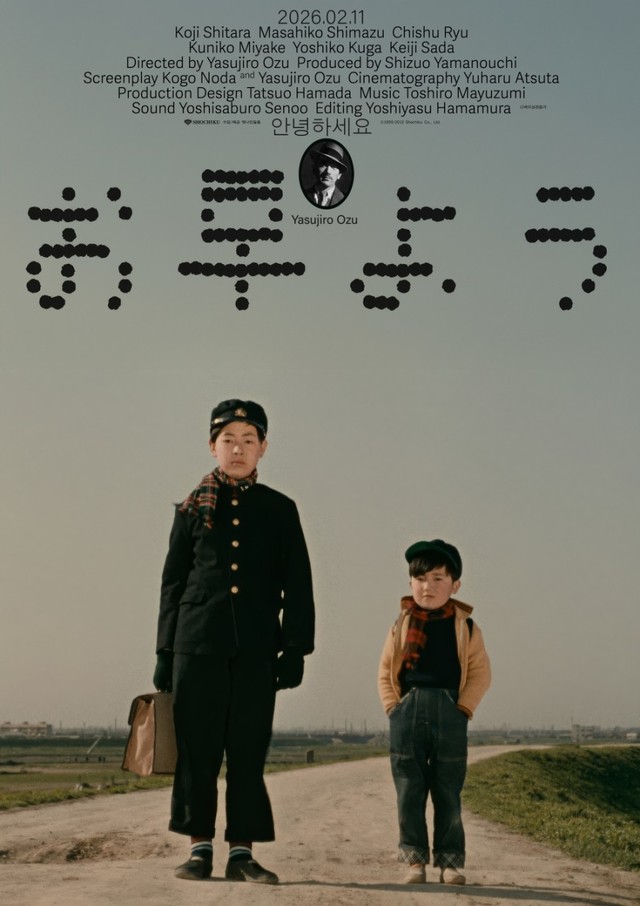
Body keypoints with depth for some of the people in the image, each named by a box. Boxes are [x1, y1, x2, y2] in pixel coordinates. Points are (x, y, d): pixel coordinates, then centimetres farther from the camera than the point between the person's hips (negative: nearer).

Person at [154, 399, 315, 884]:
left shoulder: (280, 509, 9)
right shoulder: (193, 508, 9)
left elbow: (298, 587, 7)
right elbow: (173, 583, 9)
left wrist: (295, 649, -2)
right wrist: (165, 652, 4)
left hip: (256, 650, 0)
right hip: (198, 644, 0)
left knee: (249, 752, 1)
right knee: (197, 750, 1)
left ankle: (242, 852, 8)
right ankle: (200, 848, 11)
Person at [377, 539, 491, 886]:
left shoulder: (465, 627, 4)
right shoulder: (402, 625, 6)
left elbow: (480, 672, 5)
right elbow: (385, 672, 10)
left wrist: (464, 707, -5)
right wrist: (393, 707, -1)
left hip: (449, 714, -1)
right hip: (408, 711, 1)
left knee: (448, 792, 4)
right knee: (409, 791, 3)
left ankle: (450, 861, 11)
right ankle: (414, 859, 11)